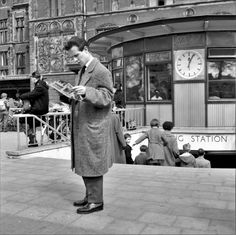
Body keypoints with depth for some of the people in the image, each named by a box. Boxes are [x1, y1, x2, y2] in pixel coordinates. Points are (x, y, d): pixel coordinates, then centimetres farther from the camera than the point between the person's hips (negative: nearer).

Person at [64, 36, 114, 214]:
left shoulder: (101, 71, -11)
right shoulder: (82, 72, 18)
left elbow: (107, 97, -17)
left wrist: (86, 92, -29)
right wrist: (72, 95, 9)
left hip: (93, 127, -9)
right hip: (81, 126, 9)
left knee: (92, 164, -1)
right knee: (84, 164, 16)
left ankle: (96, 201, 12)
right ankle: (90, 196, 30)